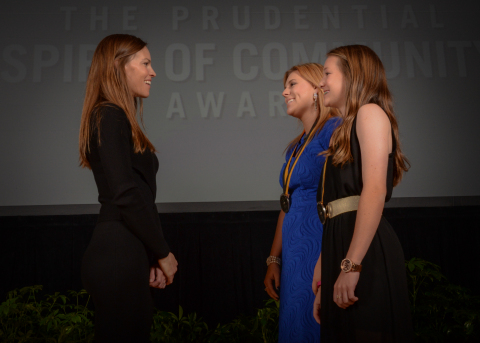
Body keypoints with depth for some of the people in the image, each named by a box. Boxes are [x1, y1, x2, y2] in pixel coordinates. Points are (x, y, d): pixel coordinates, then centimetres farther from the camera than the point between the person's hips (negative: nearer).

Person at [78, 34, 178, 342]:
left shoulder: (117, 118, 16)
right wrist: (162, 253, -9)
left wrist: (153, 255, 10)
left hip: (126, 255, 9)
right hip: (118, 257, -9)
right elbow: (126, 195, -19)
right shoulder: (110, 117, -12)